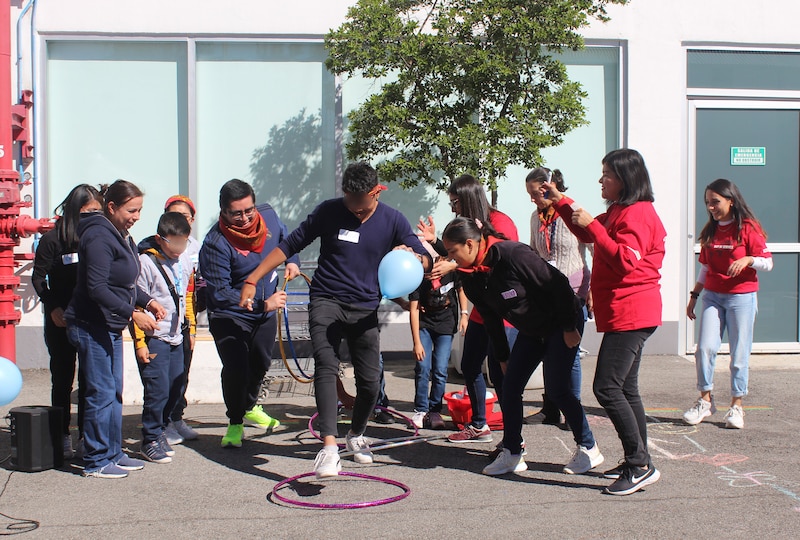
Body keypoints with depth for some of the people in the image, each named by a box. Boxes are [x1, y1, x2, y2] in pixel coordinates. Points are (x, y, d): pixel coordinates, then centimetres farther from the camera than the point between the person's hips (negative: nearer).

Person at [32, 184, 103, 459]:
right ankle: (63, 438, 14)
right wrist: (53, 308, -12)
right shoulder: (52, 239, -5)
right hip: (61, 321, -2)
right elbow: (38, 278, -2)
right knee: (62, 379, 6)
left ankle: (87, 436, 11)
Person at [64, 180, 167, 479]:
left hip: (111, 327, 10)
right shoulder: (99, 237, -18)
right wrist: (133, 313, -26)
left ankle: (113, 453, 24)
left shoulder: (121, 236, 13)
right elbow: (97, 288, -25)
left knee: (114, 392, 14)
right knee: (101, 392, -4)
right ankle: (95, 462, 6)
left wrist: (148, 301, 5)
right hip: (91, 327, -10)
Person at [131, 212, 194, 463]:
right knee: (157, 390, -7)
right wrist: (139, 341, -14)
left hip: (176, 337, 7)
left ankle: (160, 430, 27)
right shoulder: (146, 262, -12)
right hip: (154, 338, -7)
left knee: (176, 388, 9)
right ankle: (151, 440, 7)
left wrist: (190, 327, 22)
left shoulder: (185, 262, 8)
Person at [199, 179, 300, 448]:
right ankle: (235, 424, 6)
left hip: (266, 311, 6)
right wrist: (262, 304, -36)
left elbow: (286, 239, 11)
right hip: (230, 317, -6)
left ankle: (250, 407, 50)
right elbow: (220, 294, -30)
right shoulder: (215, 244, -30)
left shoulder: (268, 215, -13)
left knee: (260, 364, 22)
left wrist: (291, 261, -8)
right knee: (236, 368, -17)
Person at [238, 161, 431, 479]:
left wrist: (411, 256, -27)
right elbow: (289, 246, 4)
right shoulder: (328, 212, -2)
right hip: (326, 301, -2)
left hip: (365, 309, 2)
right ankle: (329, 448, -30)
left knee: (370, 380, 2)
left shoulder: (393, 221, 0)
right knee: (326, 367, -21)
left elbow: (426, 262, -2)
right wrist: (252, 280, -2)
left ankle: (356, 435, 31)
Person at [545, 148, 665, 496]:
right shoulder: (617, 211, 19)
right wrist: (560, 202, 25)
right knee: (625, 390, 12)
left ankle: (640, 466, -9)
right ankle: (638, 463, 18)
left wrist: (592, 224, -23)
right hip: (622, 314, 11)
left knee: (607, 388, -13)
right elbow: (587, 235, 34)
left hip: (630, 314, -11)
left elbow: (625, 261, -25)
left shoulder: (638, 213, -14)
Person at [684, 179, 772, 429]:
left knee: (739, 353, 0)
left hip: (742, 297, -4)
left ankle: (736, 405, 10)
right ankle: (705, 401, 6)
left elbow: (767, 263, -5)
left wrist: (748, 260, -24)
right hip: (713, 296, 4)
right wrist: (694, 295, 12)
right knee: (705, 348, -6)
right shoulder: (710, 231, 10)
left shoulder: (747, 228, -5)